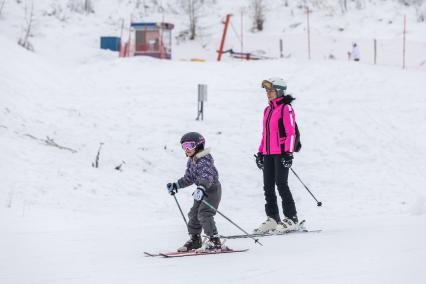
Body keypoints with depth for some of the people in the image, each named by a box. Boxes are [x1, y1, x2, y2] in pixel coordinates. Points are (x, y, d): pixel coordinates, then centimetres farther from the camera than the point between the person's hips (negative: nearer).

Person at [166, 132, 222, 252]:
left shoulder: (204, 160, -22)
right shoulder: (191, 161, 8)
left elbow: (207, 176, -36)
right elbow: (188, 178, 18)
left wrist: (201, 188, -51)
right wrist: (176, 185, 10)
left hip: (212, 189, -10)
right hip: (202, 191, 10)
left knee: (204, 213, -19)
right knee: (194, 214, 12)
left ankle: (214, 239, -14)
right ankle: (195, 238, 25)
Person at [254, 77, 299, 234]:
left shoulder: (286, 108, -7)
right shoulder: (268, 110, 18)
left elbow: (291, 132, -13)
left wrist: (288, 153, -19)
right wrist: (260, 152, 19)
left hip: (281, 152, -8)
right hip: (268, 153, 8)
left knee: (281, 184, -10)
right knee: (268, 186, 7)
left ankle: (291, 218, -3)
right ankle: (273, 219, 13)